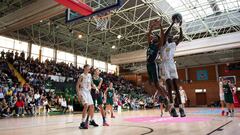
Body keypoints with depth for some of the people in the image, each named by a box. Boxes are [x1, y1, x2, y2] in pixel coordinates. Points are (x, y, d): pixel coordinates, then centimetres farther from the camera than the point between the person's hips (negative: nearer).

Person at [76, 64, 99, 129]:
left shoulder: (90, 75, 11)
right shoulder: (82, 76, -10)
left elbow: (92, 83, 20)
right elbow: (77, 86, -11)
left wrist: (96, 88, 1)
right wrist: (79, 94, -20)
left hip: (88, 92, 8)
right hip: (83, 92, -8)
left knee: (92, 106, 10)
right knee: (86, 106, -23)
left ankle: (92, 121, 27)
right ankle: (83, 123, -19)